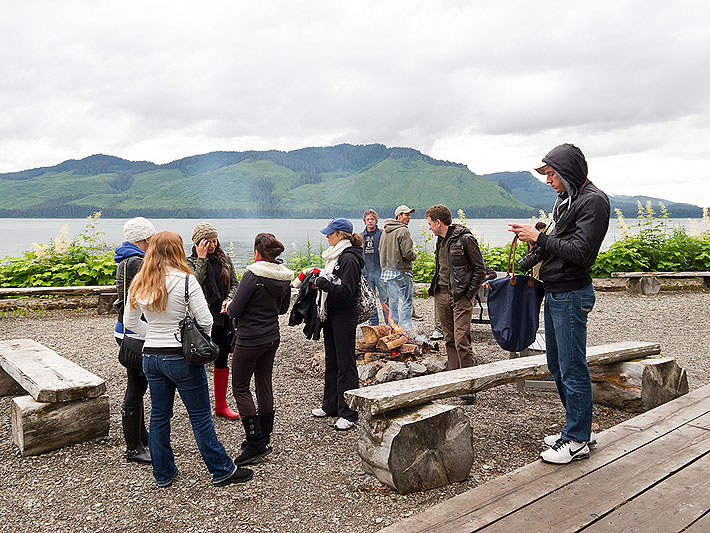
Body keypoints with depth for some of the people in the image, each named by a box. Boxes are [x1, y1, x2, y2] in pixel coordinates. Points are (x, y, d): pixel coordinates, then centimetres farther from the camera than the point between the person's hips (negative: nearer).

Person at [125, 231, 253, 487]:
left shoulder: (139, 284, 2)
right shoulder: (185, 279, -16)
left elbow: (130, 321, 10)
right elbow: (205, 320, -16)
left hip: (151, 357, 6)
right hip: (182, 357, -5)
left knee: (159, 416, 16)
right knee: (201, 417, 5)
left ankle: (163, 474, 29)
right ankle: (222, 470, 17)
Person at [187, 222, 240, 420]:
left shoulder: (224, 259, 8)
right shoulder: (191, 262, -4)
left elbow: (234, 283, 10)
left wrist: (228, 300, -7)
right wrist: (201, 259, -19)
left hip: (223, 316, 4)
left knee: (222, 361, 11)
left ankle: (221, 405, 22)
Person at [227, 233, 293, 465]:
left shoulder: (252, 275, -19)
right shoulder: (284, 277, 2)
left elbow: (235, 310, -17)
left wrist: (228, 307, 5)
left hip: (250, 340, -7)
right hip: (272, 337, 7)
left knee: (240, 388, 4)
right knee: (264, 385, 15)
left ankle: (257, 443, 2)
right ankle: (264, 437, 24)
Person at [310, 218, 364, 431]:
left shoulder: (349, 259, -17)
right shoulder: (335, 255, 13)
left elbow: (346, 291, -24)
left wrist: (324, 284, -23)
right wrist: (320, 280, 8)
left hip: (344, 315, -10)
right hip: (330, 314, 10)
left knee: (345, 363, -4)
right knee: (331, 361, 17)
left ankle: (349, 413, 3)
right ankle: (331, 405, 29)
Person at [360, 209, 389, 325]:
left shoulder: (382, 234, -1)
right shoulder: (361, 236, 12)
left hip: (379, 271, -4)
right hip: (366, 272, 4)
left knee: (385, 298, -6)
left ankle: (389, 322, 0)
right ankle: (373, 323, 19)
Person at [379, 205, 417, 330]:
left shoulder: (385, 231, 12)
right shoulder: (403, 231, -14)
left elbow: (381, 250, 19)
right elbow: (408, 253, -19)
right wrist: (414, 255, 0)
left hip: (387, 270, 8)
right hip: (401, 271, -8)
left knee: (393, 301, 15)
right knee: (406, 301, -4)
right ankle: (406, 330, -6)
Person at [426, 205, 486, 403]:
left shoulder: (465, 239, -11)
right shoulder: (440, 240, 14)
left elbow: (480, 269, -9)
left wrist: (468, 294, -11)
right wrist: (434, 287, 13)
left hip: (460, 297, -8)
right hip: (441, 296, 8)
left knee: (461, 340, -10)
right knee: (449, 340, 10)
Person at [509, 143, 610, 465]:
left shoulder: (593, 201, -13)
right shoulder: (565, 199, 15)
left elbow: (580, 251, -21)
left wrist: (540, 238, -14)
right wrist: (537, 241, 2)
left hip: (571, 296, -10)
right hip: (553, 294, 10)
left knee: (572, 369, -2)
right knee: (557, 366, 16)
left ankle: (578, 441, 11)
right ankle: (578, 429, 30)